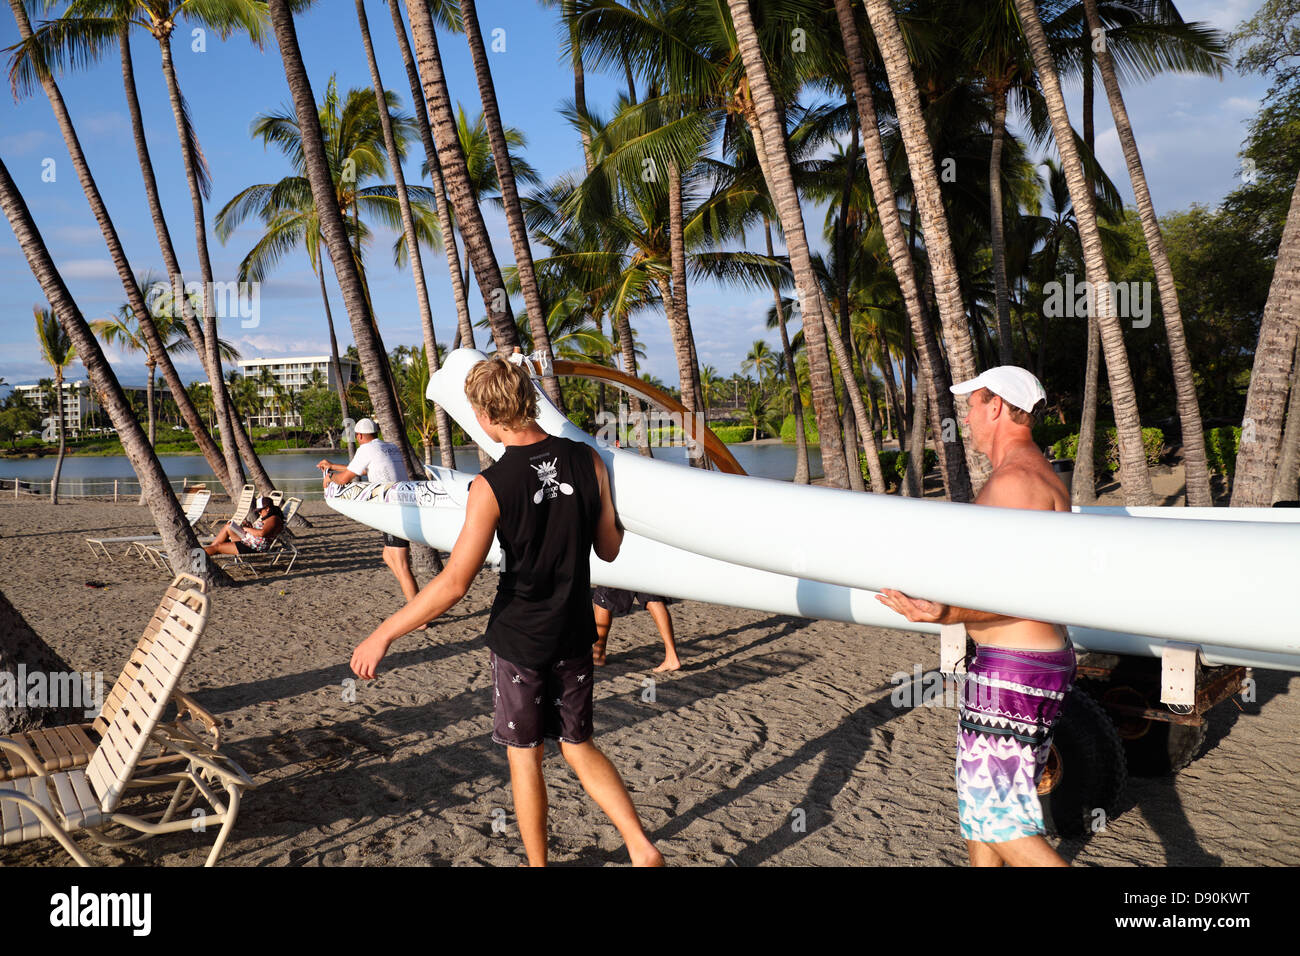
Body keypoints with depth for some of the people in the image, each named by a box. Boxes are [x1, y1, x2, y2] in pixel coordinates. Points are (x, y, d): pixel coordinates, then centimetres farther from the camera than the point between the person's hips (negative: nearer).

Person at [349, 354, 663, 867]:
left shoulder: (491, 487, -19)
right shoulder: (588, 461, -8)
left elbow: (453, 584, -20)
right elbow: (610, 549, 2)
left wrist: (382, 635, -11)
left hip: (518, 638, -4)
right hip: (574, 635, 4)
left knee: (524, 754, 15)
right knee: (579, 746, 20)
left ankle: (537, 863, 28)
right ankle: (642, 847, 13)